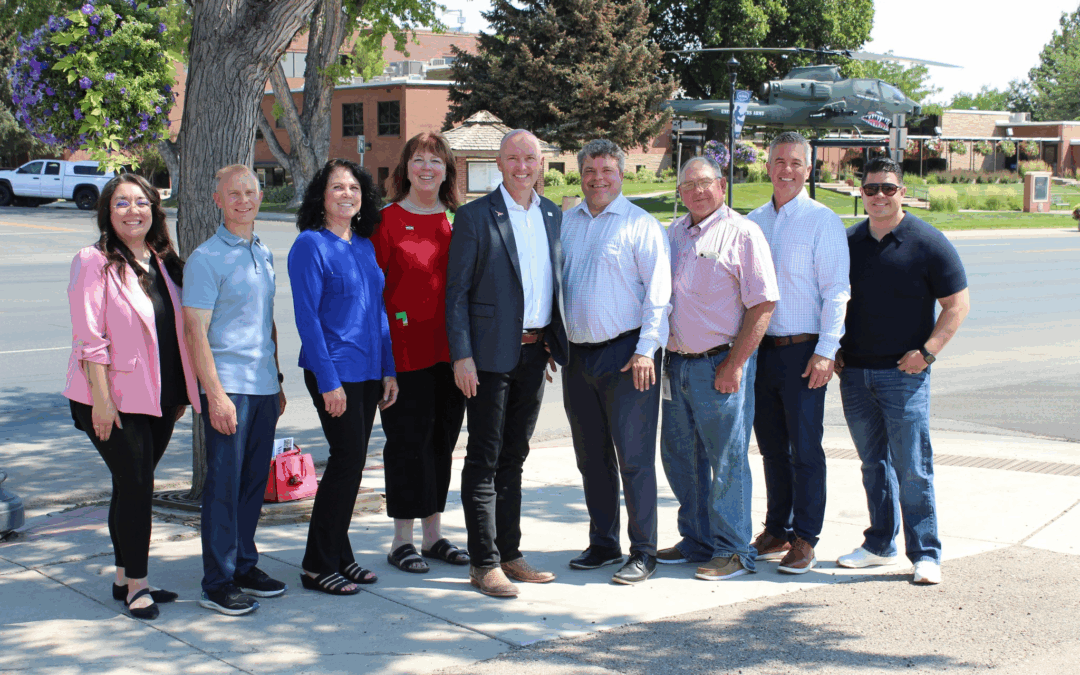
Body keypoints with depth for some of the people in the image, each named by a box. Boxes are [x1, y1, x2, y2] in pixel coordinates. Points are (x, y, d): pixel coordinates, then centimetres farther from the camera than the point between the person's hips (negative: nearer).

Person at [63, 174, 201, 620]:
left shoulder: (165, 263, 11)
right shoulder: (93, 263, -9)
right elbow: (90, 339, -13)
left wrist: (182, 394, 13)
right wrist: (101, 399, -17)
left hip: (161, 398, 6)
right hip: (115, 399, -6)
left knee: (134, 485, 13)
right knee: (135, 485, -5)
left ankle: (125, 578, 23)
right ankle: (136, 584, 7)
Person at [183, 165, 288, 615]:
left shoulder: (263, 254, 14)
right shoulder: (206, 258, -8)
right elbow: (195, 331, -13)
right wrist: (215, 394, -18)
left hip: (263, 387, 7)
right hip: (228, 388, -7)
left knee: (254, 480, 12)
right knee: (224, 484, -3)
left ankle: (244, 566, 24)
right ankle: (218, 582, 5)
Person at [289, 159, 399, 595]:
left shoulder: (365, 246, 13)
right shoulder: (310, 244, -8)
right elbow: (307, 316, -12)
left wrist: (389, 370, 10)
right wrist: (328, 380, -17)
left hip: (368, 371, 7)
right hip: (333, 370, -7)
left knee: (351, 462, 10)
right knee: (348, 459, -7)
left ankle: (338, 554, 21)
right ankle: (318, 566, 4)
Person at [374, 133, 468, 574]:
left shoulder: (456, 222, 10)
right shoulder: (388, 220, -3)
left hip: (450, 349, 5)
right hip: (406, 349, -5)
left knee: (443, 437, 10)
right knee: (408, 438, -1)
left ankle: (434, 534, 22)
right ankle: (402, 539, 11)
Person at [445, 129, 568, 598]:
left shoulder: (553, 216, 11)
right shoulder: (474, 216, -6)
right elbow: (456, 291, -8)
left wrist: (556, 341, 11)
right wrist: (461, 355, -14)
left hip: (535, 352, 6)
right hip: (491, 353, -5)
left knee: (514, 457, 14)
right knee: (485, 458, -1)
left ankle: (509, 553, 22)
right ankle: (484, 563, 5)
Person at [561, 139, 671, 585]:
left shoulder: (641, 225, -3)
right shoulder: (566, 222, 12)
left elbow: (658, 293, -8)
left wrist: (646, 349, -15)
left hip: (625, 355, -5)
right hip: (578, 356, 6)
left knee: (634, 456, -4)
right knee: (591, 457, 11)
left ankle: (643, 552, 3)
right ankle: (602, 543, 23)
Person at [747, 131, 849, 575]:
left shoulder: (822, 221, -4)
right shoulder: (753, 221, 12)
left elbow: (836, 292, -8)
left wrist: (825, 351, -15)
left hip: (803, 351, -5)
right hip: (760, 349, 5)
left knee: (805, 449, -1)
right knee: (772, 447, 11)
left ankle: (804, 539, 6)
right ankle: (777, 531, 22)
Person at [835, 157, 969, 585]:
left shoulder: (928, 243, -4)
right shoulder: (848, 242, 9)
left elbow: (958, 303, -4)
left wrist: (927, 350, -13)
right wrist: (831, 348, 8)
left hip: (904, 372, -5)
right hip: (854, 372, 5)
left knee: (912, 468, -5)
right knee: (873, 462, 13)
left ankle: (925, 554, 3)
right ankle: (880, 545, 23)